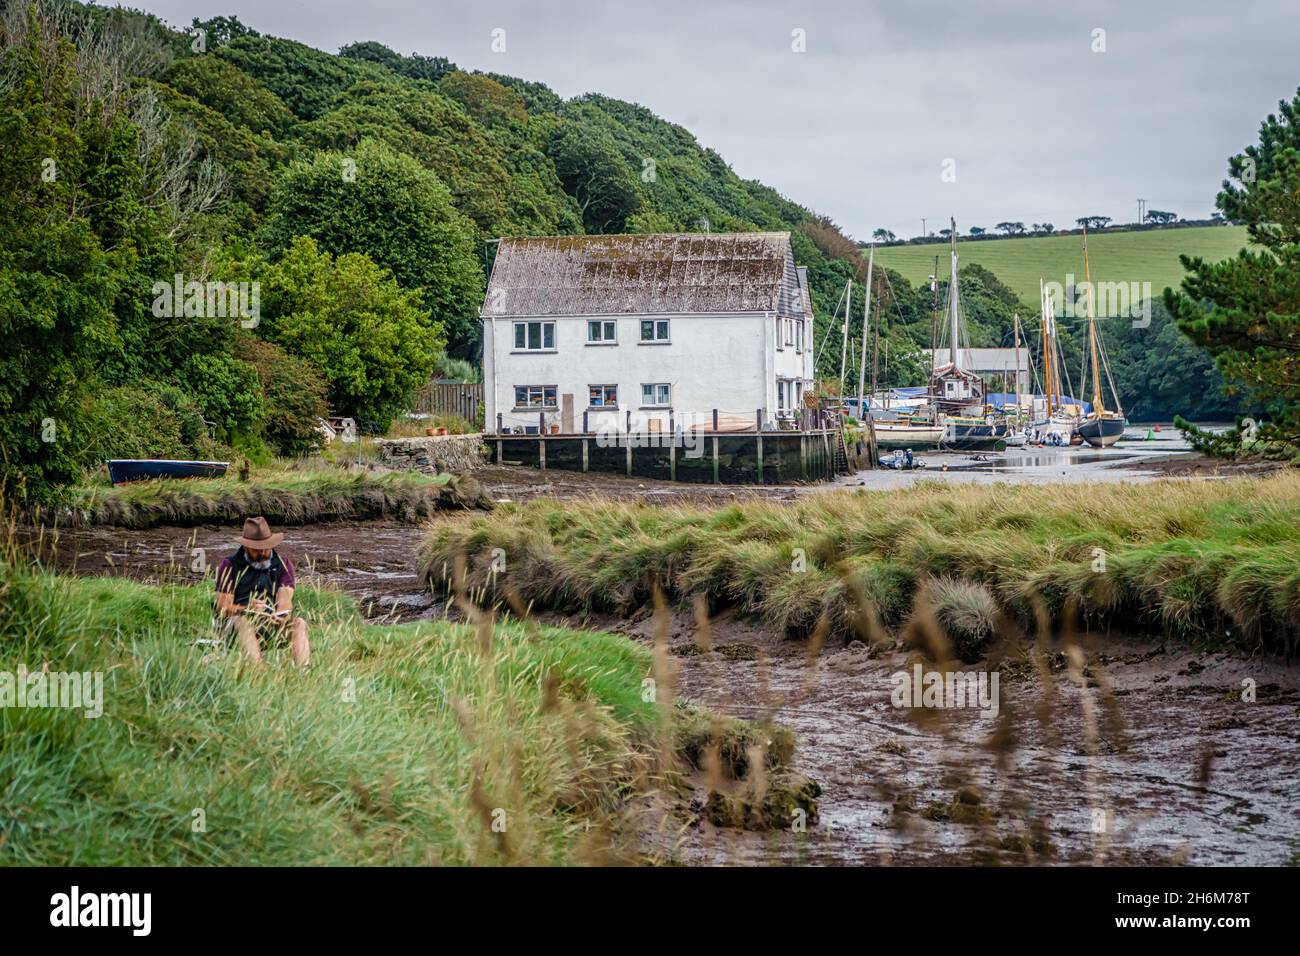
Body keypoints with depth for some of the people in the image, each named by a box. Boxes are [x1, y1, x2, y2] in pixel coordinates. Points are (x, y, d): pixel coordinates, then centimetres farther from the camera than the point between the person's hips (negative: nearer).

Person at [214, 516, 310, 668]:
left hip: (272, 623, 3)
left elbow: (285, 598, -1)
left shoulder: (282, 564, 14)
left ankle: (303, 670, -48)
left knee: (299, 623, -24)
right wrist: (248, 609, -24)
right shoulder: (230, 566, 6)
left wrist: (281, 615, -25)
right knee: (243, 621, -36)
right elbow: (222, 607, -3)